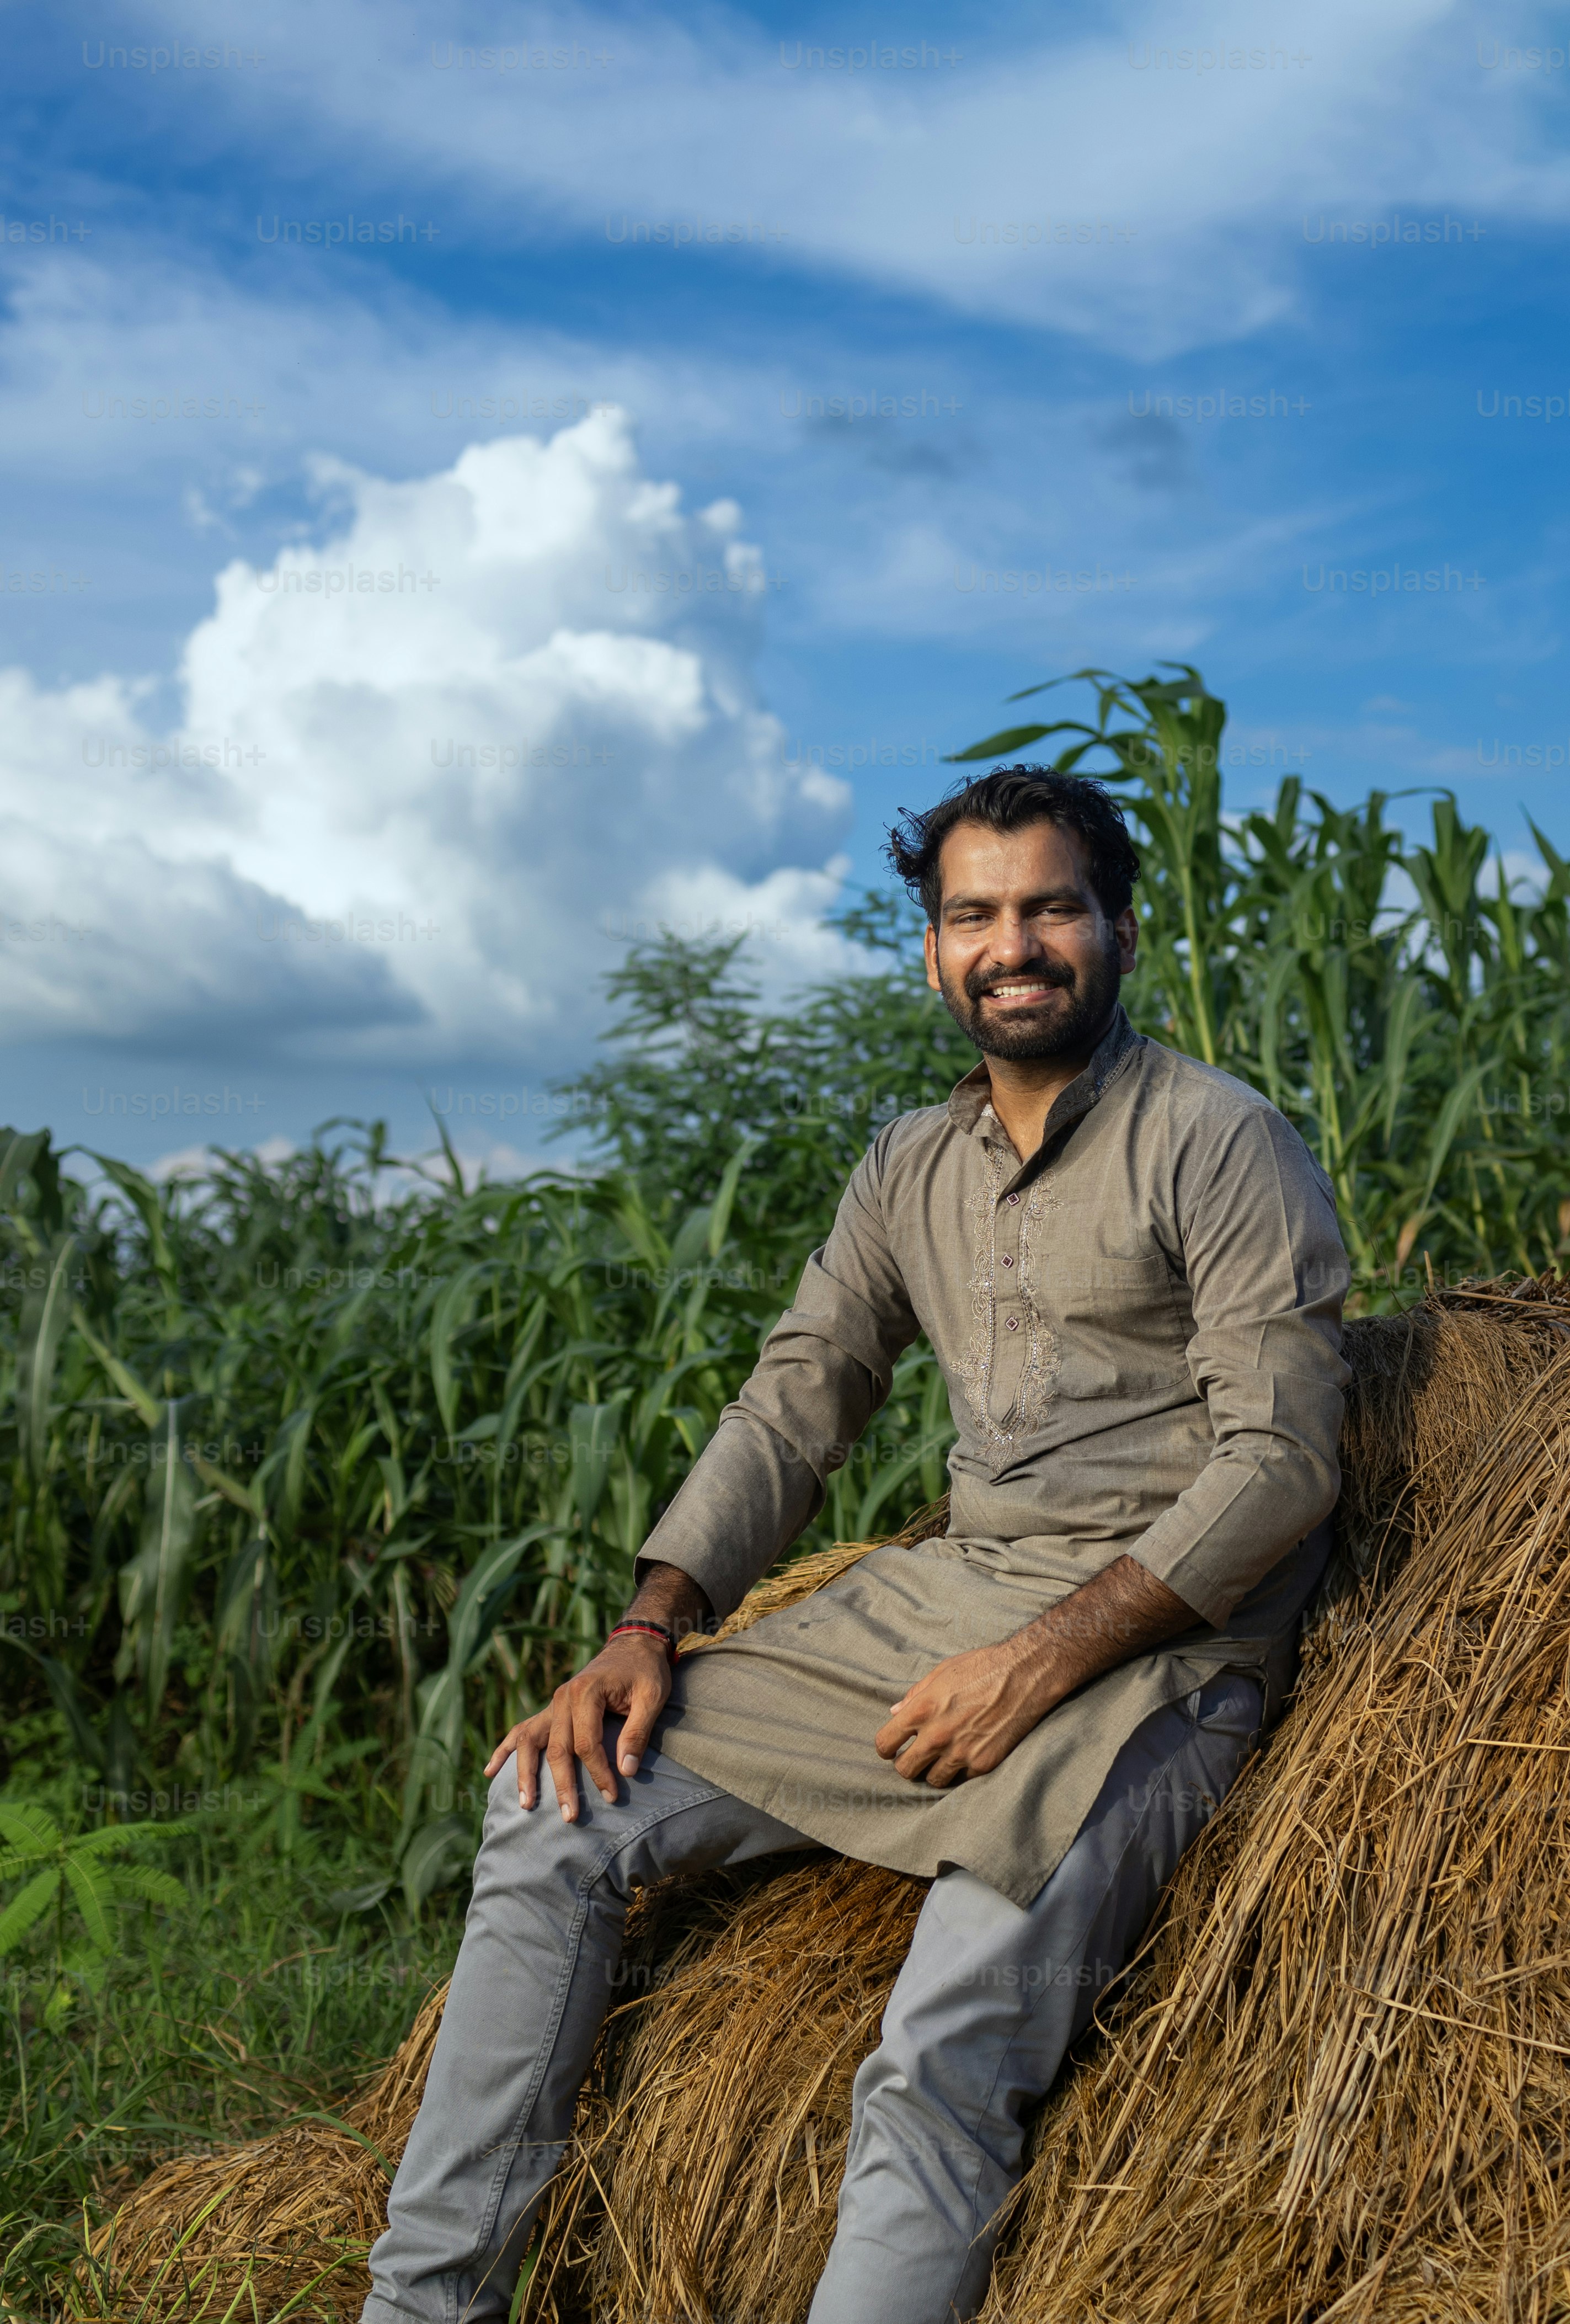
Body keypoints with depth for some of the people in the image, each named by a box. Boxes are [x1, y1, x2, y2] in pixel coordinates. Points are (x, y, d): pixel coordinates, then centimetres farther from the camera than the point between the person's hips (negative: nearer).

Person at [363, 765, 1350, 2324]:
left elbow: (1282, 1462, -12)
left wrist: (1044, 1660, -20)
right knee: (558, 1807, -2)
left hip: (1160, 1639, -6)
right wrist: (647, 1633, -1)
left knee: (941, 2072, -26)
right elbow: (795, 1402, 13)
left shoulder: (1220, 1144, -5)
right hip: (939, 1600, 7)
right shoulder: (910, 1169, 15)